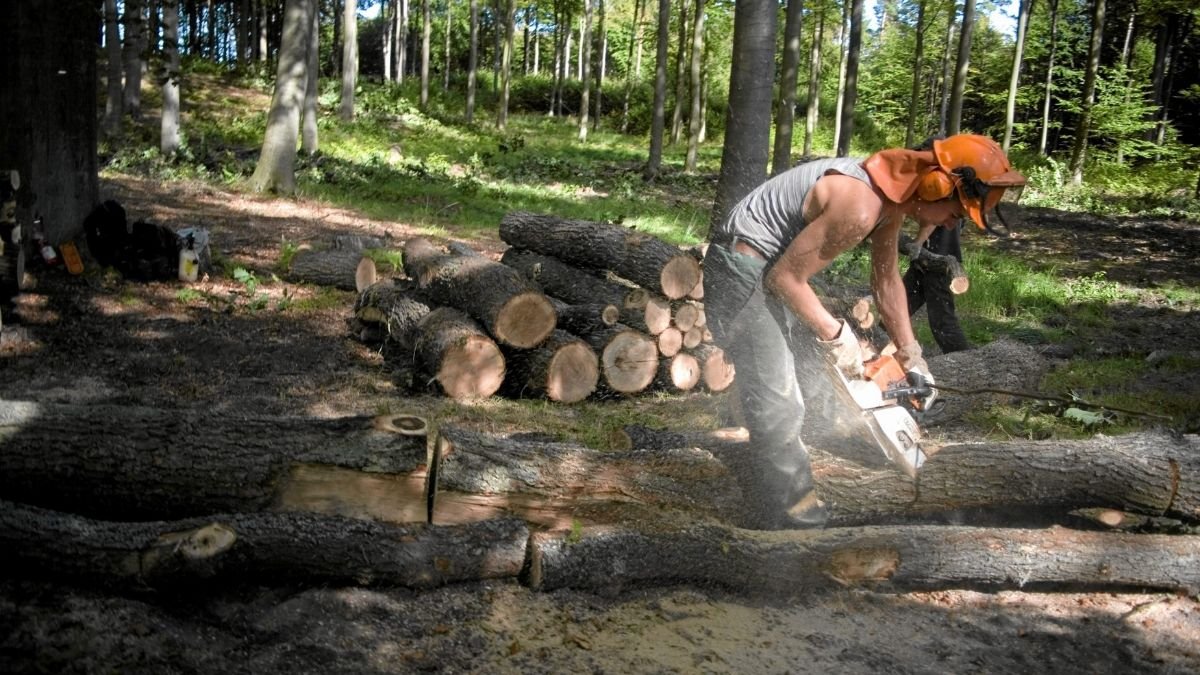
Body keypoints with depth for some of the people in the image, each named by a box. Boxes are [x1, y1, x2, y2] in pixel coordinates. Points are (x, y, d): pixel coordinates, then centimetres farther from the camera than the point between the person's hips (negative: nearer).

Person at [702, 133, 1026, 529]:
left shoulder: (893, 197, 1)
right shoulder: (860, 207, -29)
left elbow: (887, 281, 13)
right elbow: (787, 277, -23)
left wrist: (911, 357, 15)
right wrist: (836, 335, -13)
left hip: (769, 267, 11)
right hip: (743, 268, -11)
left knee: (778, 396, 18)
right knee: (778, 404, -10)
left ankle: (769, 511, 31)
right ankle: (797, 519, 1)